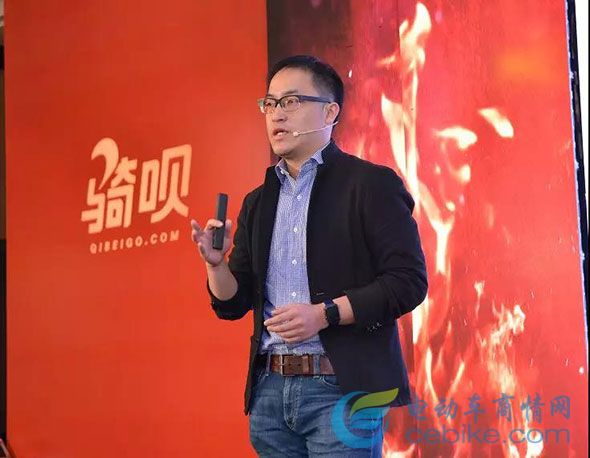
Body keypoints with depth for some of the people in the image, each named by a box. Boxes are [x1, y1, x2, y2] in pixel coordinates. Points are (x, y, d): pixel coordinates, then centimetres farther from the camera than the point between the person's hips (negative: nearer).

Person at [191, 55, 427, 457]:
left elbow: (409, 281, -10)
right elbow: (233, 305, 16)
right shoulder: (258, 202, 16)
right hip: (269, 391, 6)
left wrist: (324, 314, -18)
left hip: (341, 389, -5)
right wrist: (216, 263, -4)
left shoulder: (371, 184, -2)